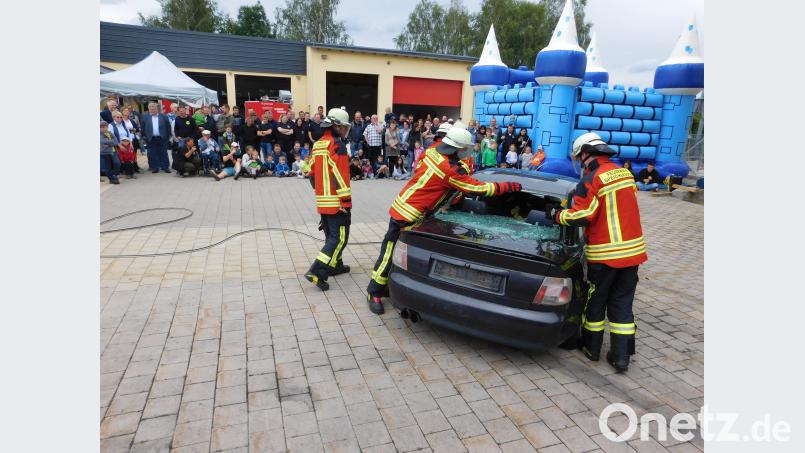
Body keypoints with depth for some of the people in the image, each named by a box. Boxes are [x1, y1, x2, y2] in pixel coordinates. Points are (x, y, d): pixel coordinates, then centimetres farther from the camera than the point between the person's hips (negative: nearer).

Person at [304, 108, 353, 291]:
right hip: (336, 201, -9)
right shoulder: (337, 144, -13)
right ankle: (317, 272, -10)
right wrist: (346, 200, -17)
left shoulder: (317, 145, 13)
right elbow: (340, 175, -20)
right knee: (339, 238, -4)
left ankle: (335, 265, 32)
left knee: (331, 235, 21)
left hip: (322, 200, 9)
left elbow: (312, 172, 17)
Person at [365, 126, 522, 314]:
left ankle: (385, 286, 31)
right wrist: (506, 187, -4)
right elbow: (479, 188, -15)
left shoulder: (432, 152, 1)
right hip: (408, 216, -9)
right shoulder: (450, 171, -20)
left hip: (401, 207, 9)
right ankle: (374, 293, 9)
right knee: (391, 253, -1)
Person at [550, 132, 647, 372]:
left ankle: (591, 347, 28)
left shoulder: (592, 179, -15)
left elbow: (581, 216, -19)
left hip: (604, 253, -6)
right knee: (622, 303, 13)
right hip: (632, 250, 6)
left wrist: (558, 214, -2)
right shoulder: (625, 173, 8)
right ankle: (621, 356, 17)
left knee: (596, 301, 12)